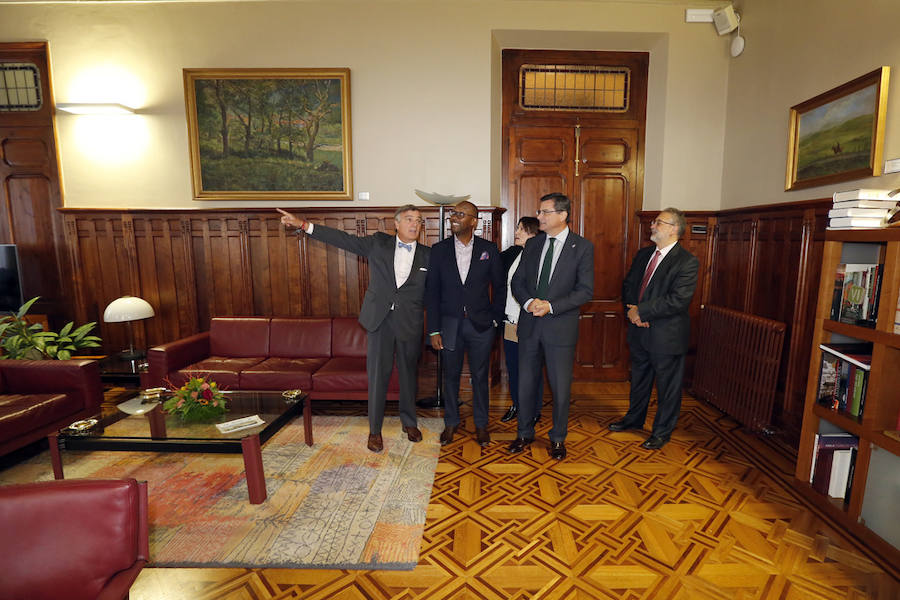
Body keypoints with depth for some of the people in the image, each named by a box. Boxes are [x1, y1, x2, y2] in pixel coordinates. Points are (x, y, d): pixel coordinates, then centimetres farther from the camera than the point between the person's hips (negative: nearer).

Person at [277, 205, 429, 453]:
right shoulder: (379, 243, 3)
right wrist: (304, 225, -6)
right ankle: (375, 430, 20)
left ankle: (409, 422, 33)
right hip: (379, 320, 0)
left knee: (408, 373, 12)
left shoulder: (427, 255, 3)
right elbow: (345, 239, 0)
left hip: (410, 323, 1)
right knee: (378, 375, 4)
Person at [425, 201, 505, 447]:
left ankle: (481, 424, 30)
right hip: (450, 325, 1)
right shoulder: (439, 249, -1)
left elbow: (499, 286, 6)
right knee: (451, 376, 13)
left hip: (481, 325, 0)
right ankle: (451, 422, 32)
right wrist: (434, 330, -4)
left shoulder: (489, 249, -1)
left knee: (480, 376, 11)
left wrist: (495, 318, 1)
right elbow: (432, 291, -1)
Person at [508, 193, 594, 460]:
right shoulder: (533, 244, 7)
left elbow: (585, 290, -9)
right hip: (529, 324, 4)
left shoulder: (582, 247, -5)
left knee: (560, 386, 8)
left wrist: (550, 306, -18)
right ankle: (524, 433, 32)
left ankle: (558, 438, 30)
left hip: (561, 326, -3)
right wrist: (529, 302, -12)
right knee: (526, 383, 13)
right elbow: (517, 281, 8)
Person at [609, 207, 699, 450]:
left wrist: (641, 311, -20)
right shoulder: (643, 254, 7)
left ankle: (662, 431, 28)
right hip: (639, 330, 7)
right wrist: (631, 309, -8)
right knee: (639, 378, 22)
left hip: (667, 335, -7)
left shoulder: (687, 262, -16)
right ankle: (634, 418, 42)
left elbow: (678, 300, -24)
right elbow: (628, 284, 10)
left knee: (668, 386, 10)